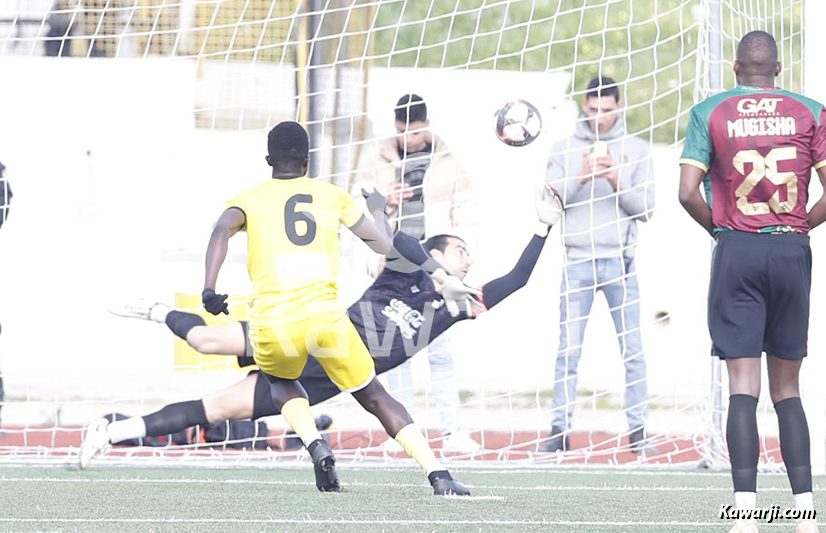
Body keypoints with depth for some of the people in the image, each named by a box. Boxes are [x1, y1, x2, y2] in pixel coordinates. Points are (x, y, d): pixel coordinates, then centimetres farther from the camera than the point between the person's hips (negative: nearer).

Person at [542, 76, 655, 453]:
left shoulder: (636, 150, 8)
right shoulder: (564, 150, 8)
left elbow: (645, 208, 2)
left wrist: (617, 182, -13)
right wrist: (580, 177, -14)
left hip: (620, 262, 0)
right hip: (577, 262, 0)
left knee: (633, 351, -1)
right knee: (568, 351, 0)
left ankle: (638, 430, 4)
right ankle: (560, 429, 5)